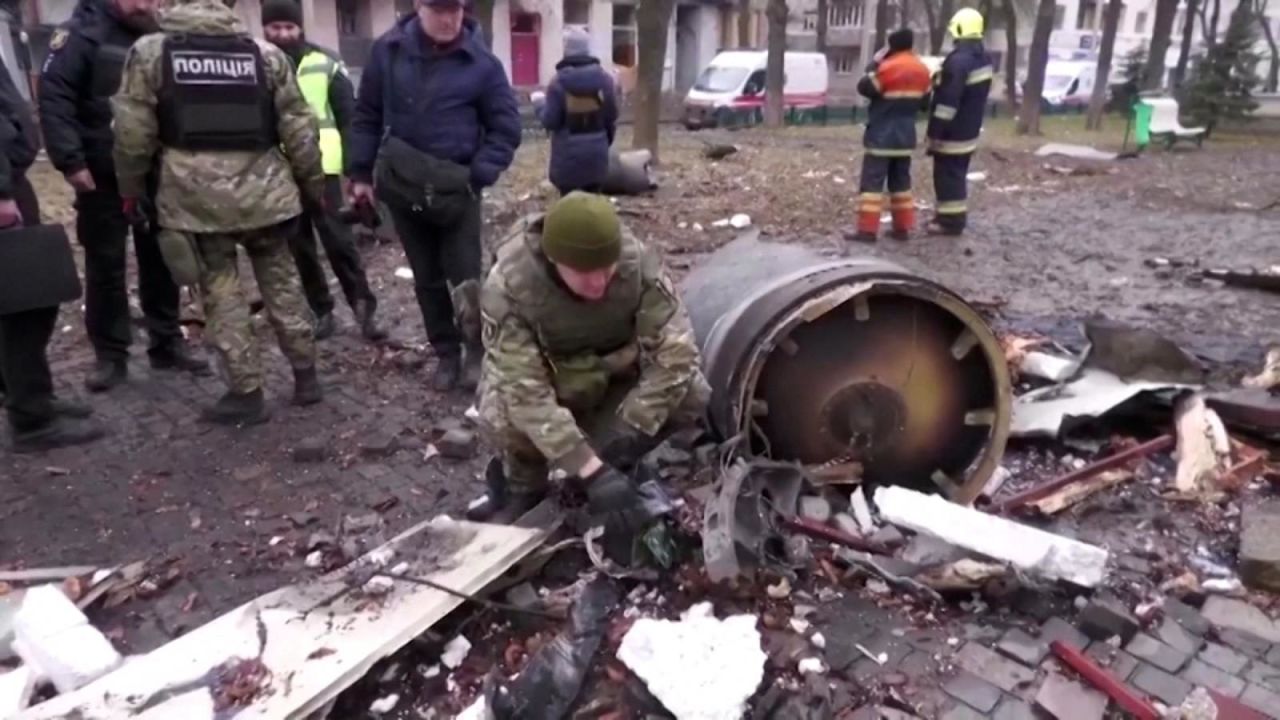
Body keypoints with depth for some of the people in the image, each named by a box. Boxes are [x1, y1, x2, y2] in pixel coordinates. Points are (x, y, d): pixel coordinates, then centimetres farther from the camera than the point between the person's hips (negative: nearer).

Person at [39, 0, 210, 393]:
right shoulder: (84, 33, -7)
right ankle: (110, 355, 13)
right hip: (103, 177, -4)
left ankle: (168, 343, 22)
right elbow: (54, 97, -12)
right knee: (105, 267, 4)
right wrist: (70, 161, -19)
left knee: (160, 261, 11)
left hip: (157, 175, 4)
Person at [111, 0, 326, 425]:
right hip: (263, 190, 1)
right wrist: (313, 183, 14)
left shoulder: (149, 51, 1)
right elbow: (298, 129, 3)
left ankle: (246, 393, 10)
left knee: (221, 290, 7)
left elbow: (132, 132, 0)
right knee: (281, 283, 14)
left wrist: (130, 188, 13)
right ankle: (305, 376, 19)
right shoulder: (266, 53, 3)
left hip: (196, 195, -1)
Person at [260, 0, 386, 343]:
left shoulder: (326, 63, -1)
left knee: (338, 239, -3)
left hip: (321, 167, -2)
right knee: (299, 245, 8)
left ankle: (365, 308, 4)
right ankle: (322, 311, 19)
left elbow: (349, 116, 2)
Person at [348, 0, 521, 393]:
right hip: (401, 186, 3)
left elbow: (506, 128, -3)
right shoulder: (388, 50, -1)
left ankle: (477, 350, 18)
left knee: (465, 277, -2)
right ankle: (446, 353, 26)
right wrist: (360, 172, 5)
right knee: (426, 278, 12)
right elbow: (367, 114, 7)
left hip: (457, 189, -3)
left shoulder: (481, 63, -8)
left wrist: (478, 176, -13)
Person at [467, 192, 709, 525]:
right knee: (501, 416, -33)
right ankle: (524, 485, 0)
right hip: (549, 379, -2)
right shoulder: (508, 286, -33)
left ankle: (613, 464, 3)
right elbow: (525, 393, -37)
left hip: (617, 370, 2)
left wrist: (628, 433, -31)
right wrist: (589, 470, -43)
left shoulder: (639, 263, -28)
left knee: (692, 395, -21)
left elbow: (675, 352, -26)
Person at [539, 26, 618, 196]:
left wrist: (540, 108, 10)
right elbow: (612, 116, 6)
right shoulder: (604, 79, 1)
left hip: (568, 153, -4)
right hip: (596, 150, 4)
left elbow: (550, 121, -11)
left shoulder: (558, 83, -13)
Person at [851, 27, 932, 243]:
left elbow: (864, 88, -8)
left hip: (882, 135, -7)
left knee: (872, 182, -6)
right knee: (901, 181, 14)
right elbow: (923, 99, 18)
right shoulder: (921, 70, 10)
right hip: (906, 135, 8)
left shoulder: (889, 67, -16)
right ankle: (903, 228, 15)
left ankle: (868, 230, -10)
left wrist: (875, 64, -1)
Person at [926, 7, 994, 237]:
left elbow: (948, 100, -25)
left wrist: (936, 131, -22)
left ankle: (951, 220, 1)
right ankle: (955, 215, 26)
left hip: (952, 132, -10)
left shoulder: (959, 60, -22)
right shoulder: (983, 58, 10)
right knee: (957, 173, 18)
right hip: (969, 129, 10)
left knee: (947, 175, -2)